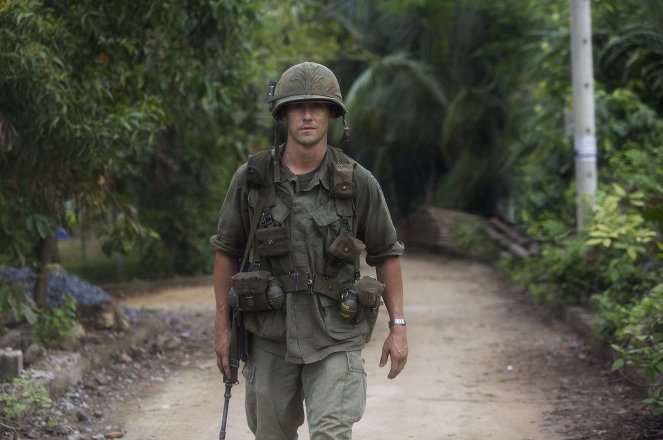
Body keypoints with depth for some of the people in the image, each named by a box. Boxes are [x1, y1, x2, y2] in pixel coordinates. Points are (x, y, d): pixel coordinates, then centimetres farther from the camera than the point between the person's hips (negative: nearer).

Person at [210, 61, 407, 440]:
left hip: (336, 340, -2)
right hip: (271, 338, 2)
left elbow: (386, 254, 5)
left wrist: (398, 326, 0)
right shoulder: (251, 180, -3)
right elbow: (227, 251, 7)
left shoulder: (359, 183, -5)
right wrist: (222, 327, 5)